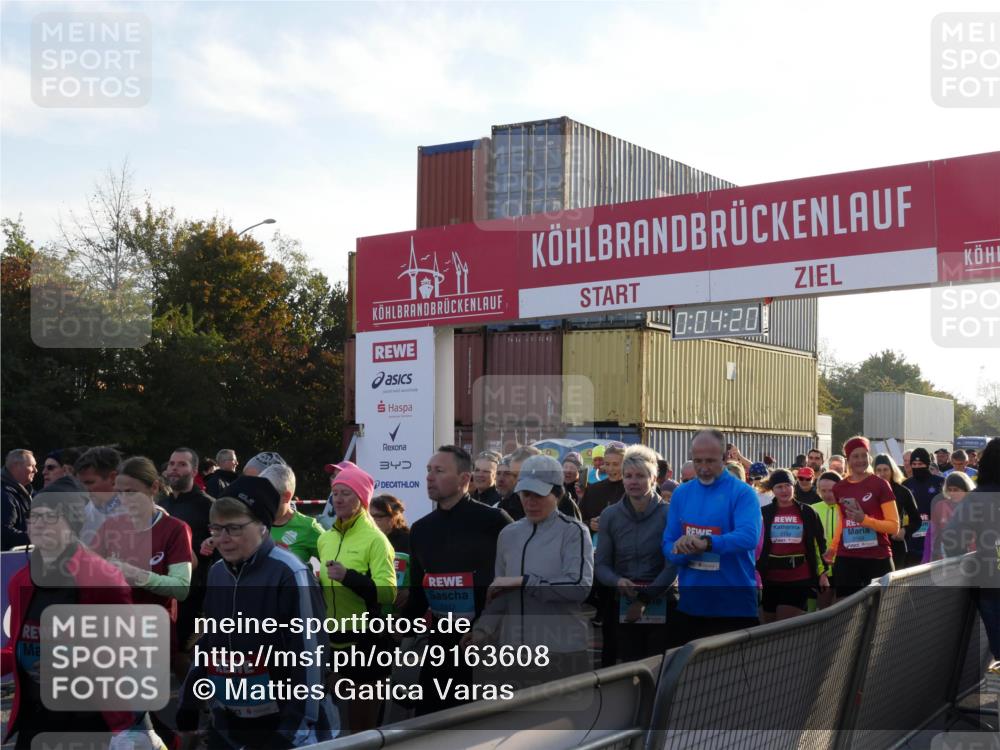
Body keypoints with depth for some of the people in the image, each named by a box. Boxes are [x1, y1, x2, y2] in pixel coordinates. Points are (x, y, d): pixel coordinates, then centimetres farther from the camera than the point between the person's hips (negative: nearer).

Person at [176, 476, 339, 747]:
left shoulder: (289, 573, -17)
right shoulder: (217, 572, 6)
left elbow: (310, 652, -18)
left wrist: (301, 725, -19)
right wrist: (188, 704, 15)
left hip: (283, 724, -6)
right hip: (228, 723, 7)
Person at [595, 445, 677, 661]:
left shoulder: (668, 514, -4)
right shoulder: (610, 515, 5)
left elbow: (672, 565, -6)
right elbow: (600, 564, 6)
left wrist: (644, 600, -10)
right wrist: (618, 581, -14)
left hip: (661, 606, -2)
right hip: (624, 607, 2)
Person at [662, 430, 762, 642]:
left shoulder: (742, 493, -7)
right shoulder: (681, 493, 7)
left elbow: (749, 537, -23)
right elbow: (668, 545, 5)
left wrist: (705, 543, -35)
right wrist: (685, 551, -18)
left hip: (735, 606, -4)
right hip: (690, 605, 4)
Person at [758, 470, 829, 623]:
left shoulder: (807, 512, 4)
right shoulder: (764, 513, 5)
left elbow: (820, 544, 7)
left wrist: (822, 573, 3)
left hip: (799, 579, -2)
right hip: (770, 579, 2)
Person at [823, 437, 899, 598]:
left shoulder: (880, 485, -3)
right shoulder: (839, 488, 10)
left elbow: (894, 526, -6)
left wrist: (865, 520, -17)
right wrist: (833, 547, 16)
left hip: (878, 559, -3)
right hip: (846, 559, 3)